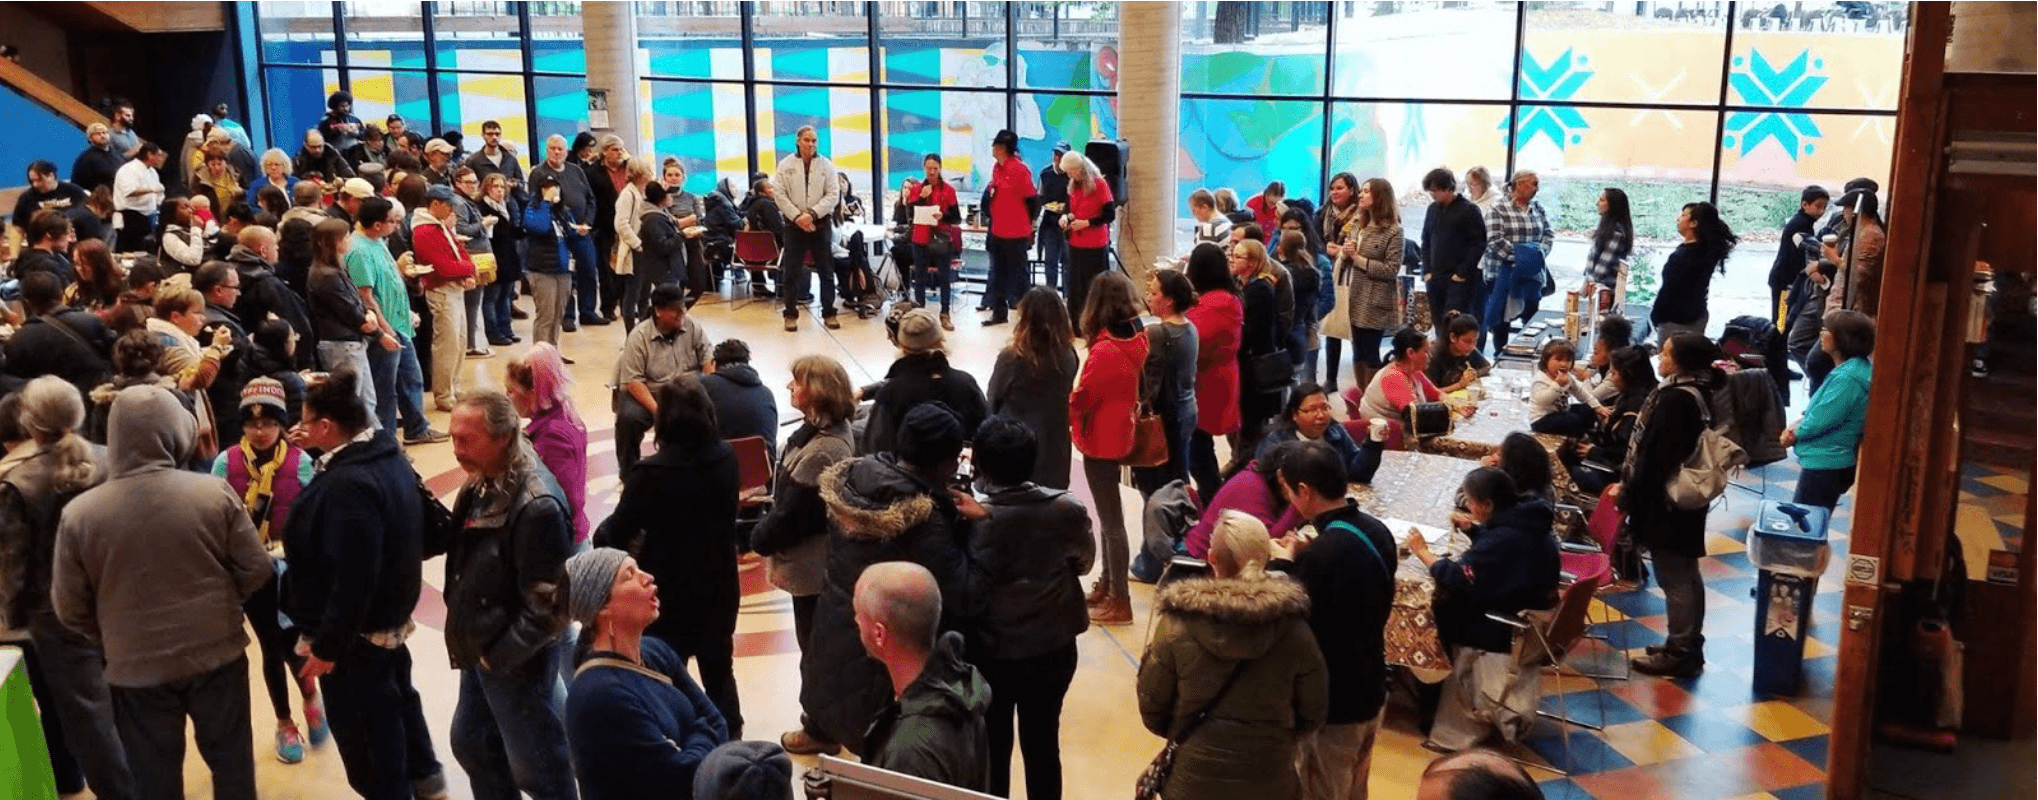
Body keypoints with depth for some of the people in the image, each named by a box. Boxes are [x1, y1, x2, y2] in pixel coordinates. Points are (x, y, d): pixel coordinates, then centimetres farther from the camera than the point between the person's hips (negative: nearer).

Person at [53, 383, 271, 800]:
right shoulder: (215, 493, -15)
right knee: (232, 762, 19)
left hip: (138, 670, 0)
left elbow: (70, 608, -3)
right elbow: (256, 570, -7)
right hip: (218, 656, 0)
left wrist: (116, 638, 16)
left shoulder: (79, 514, -13)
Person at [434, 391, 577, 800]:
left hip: (516, 660, -9)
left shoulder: (537, 506, -29)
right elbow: (454, 538, 16)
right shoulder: (481, 483, -1)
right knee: (471, 743, 25)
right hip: (480, 649, 9)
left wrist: (499, 656, -17)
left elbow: (547, 606, -26)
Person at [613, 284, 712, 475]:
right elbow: (633, 381, -16)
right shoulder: (639, 336, -11)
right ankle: (628, 471, -6)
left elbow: (709, 360, 0)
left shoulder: (694, 327, -2)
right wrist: (657, 411, -29)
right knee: (628, 417, -32)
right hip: (648, 393, -2)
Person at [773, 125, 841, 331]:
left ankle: (828, 313, 14)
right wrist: (798, 216, -13)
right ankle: (791, 314, 12)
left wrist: (812, 214, -14)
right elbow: (779, 194, -3)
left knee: (826, 270, 4)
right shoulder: (785, 165, 2)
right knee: (791, 272, 3)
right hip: (794, 224, 0)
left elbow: (833, 194, -3)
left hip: (821, 223, 1)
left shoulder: (826, 165, 3)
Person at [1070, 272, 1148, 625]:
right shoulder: (1137, 339, -3)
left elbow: (1080, 400, -17)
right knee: (1109, 514, 21)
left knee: (1110, 520, 2)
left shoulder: (1104, 351, -27)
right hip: (1118, 433, 8)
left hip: (1100, 440, -8)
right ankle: (1108, 583, 34)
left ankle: (1120, 601, 11)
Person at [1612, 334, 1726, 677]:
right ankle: (1689, 647, 28)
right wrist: (1628, 483, 15)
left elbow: (1655, 456, -21)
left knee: (1674, 579, -1)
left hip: (1665, 502, -10)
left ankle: (1679, 654, 8)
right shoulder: (1694, 393, 8)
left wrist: (1627, 493, -11)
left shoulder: (1675, 399, -23)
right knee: (1685, 575, 17)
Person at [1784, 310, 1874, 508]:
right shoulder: (1846, 369, 9)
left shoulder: (1847, 378, -23)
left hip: (1825, 466, -10)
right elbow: (1819, 408, 15)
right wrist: (1795, 427, -1)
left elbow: (1819, 420, -23)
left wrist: (1794, 434, -4)